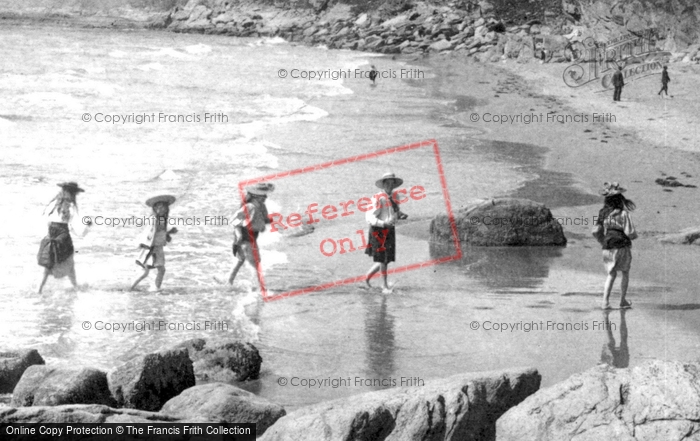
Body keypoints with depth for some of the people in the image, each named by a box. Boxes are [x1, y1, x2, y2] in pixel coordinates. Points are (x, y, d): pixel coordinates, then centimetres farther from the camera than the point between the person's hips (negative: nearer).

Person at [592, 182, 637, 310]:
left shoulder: (603, 213, 2)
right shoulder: (623, 214, -14)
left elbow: (596, 231, 2)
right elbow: (630, 233, -17)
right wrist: (634, 235, 7)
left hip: (607, 250, 4)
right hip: (622, 247, -4)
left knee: (611, 275, 19)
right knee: (625, 273, 19)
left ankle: (605, 301, 4)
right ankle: (623, 301, 20)